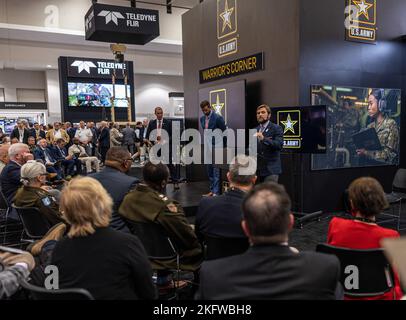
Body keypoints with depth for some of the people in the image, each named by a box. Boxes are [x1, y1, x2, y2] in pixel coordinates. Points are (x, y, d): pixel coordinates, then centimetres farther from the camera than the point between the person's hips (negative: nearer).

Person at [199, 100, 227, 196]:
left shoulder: (218, 117, -11)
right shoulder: (202, 119, 9)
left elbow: (224, 132, -7)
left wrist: (221, 147, -4)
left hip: (216, 146, -7)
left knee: (216, 170, -6)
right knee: (209, 169, 11)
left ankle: (216, 192, -1)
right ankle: (212, 190, 20)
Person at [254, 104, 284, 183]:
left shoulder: (276, 128, -2)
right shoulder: (255, 130, 14)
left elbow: (279, 145, -17)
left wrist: (264, 139, -29)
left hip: (271, 170, -5)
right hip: (257, 169, 5)